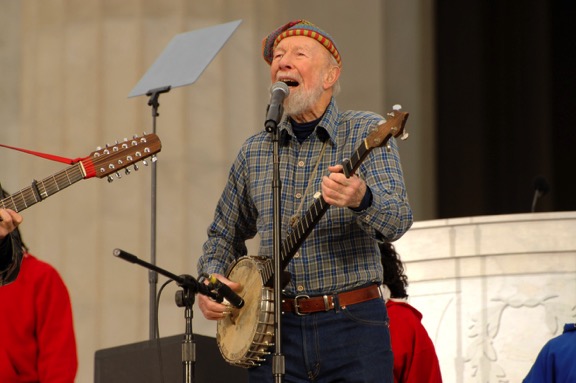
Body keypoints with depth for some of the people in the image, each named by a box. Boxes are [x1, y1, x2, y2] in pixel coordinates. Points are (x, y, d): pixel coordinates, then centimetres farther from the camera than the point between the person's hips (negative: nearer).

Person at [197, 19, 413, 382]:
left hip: (353, 328, -3)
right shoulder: (254, 151, 12)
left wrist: (361, 199, -36)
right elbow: (224, 236, 24)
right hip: (275, 330, 3)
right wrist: (211, 279, 4)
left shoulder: (366, 132, 0)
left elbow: (399, 219, -14)